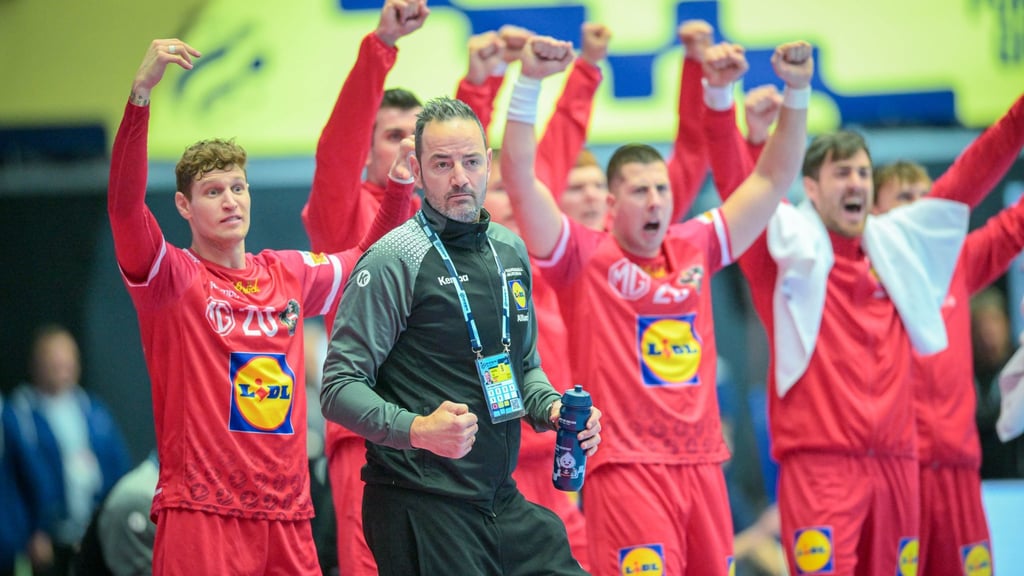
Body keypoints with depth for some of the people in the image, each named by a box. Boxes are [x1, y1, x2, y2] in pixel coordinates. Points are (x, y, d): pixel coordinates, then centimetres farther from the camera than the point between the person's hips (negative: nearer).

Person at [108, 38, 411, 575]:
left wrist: (399, 188, 15)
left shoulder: (288, 274, 14)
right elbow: (124, 204, -19)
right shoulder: (172, 278, -2)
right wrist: (140, 93, -29)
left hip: (286, 515, 5)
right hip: (201, 512, -5)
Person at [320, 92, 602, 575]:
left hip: (503, 501, 7)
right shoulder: (392, 262, -10)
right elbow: (339, 388, -13)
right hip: (422, 512, -7)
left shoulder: (510, 251, 12)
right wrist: (417, 430, -29)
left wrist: (553, 408, 4)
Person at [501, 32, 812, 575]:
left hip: (701, 464, 5)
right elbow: (520, 181, -11)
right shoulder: (584, 256, 0)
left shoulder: (695, 249, 12)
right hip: (624, 465, -5)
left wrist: (796, 93, 9)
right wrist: (528, 84, -19)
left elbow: (772, 180, 18)